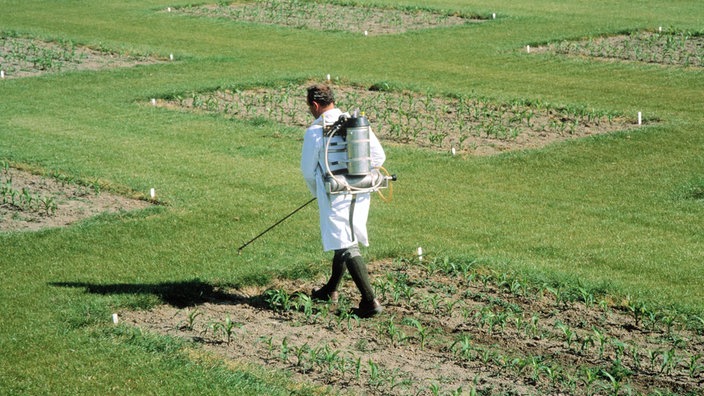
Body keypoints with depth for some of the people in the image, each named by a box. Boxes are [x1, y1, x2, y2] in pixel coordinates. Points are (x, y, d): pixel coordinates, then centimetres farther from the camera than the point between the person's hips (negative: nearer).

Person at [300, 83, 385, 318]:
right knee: (345, 240, 21)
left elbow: (308, 169, 0)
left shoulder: (315, 131, -9)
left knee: (346, 246, -6)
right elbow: (379, 156, 5)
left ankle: (370, 301, -15)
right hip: (361, 194, 7)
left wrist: (318, 194, 18)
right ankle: (331, 290, 38)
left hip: (336, 197, -6)